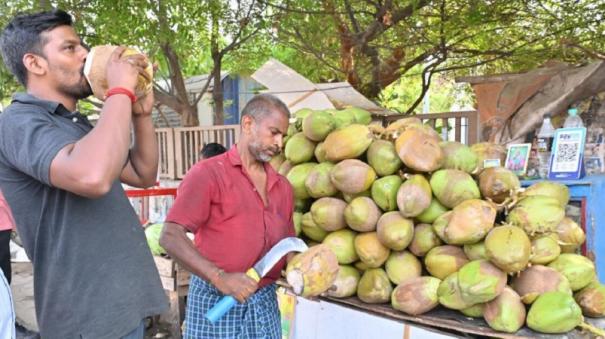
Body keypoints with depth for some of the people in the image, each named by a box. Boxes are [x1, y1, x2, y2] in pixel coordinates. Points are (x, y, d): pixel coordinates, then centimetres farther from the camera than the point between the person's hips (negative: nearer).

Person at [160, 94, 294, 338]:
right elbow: (170, 237, -16)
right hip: (216, 302, -5)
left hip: (266, 304, 5)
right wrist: (219, 277, -25)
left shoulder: (283, 187, 9)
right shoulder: (208, 173, -9)